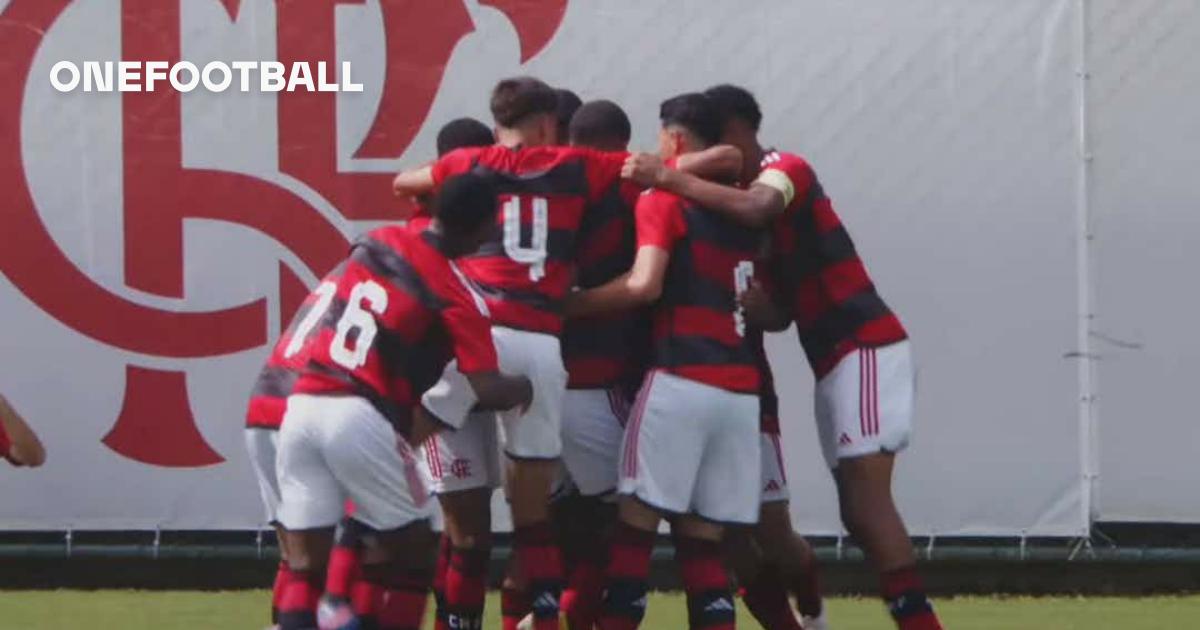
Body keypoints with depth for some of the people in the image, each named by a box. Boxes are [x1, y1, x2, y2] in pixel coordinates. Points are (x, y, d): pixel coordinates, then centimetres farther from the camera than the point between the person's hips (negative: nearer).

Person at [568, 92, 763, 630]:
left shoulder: (664, 199, -1)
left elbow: (645, 284, -15)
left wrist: (568, 304, -8)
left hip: (681, 382, -6)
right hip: (740, 391, 6)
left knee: (636, 522, -3)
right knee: (703, 539, 7)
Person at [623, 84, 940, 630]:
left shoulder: (787, 169, -5)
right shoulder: (760, 189, 20)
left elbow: (754, 209, -31)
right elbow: (781, 311, 14)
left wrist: (668, 179, -24)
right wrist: (745, 302, -5)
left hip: (865, 348, -9)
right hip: (837, 359, 9)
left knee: (866, 503, -15)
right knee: (858, 512, 4)